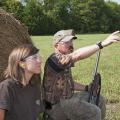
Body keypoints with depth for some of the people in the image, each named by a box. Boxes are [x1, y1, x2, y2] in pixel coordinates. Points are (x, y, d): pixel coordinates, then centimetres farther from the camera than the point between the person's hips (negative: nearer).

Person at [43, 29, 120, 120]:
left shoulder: (66, 61, 8)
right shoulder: (55, 59, -24)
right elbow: (77, 55, -40)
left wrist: (86, 88, 6)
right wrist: (102, 44, -45)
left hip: (66, 98, 10)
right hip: (56, 106, -10)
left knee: (99, 101, 13)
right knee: (94, 112, -20)